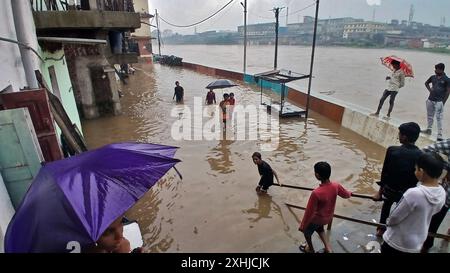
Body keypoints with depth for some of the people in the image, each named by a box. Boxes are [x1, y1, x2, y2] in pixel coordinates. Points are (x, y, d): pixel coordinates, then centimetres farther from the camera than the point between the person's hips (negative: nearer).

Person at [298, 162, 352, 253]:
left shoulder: (316, 193, -39)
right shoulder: (336, 186, -22)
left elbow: (309, 212, -27)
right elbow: (346, 195, 1)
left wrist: (302, 226, -12)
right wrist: (350, 193, 26)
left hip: (317, 218, -5)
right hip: (329, 217, 5)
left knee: (307, 231, 26)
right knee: (319, 227, 37)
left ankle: (310, 249, 49)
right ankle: (327, 247, 36)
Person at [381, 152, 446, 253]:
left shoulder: (414, 193, -33)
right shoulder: (442, 193, -11)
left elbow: (394, 218, -21)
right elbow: (434, 211, 7)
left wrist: (388, 222, 1)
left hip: (397, 242, -6)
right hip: (417, 243, 6)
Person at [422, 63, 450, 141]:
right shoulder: (433, 77, 6)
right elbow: (426, 83, 26)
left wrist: (443, 102, -10)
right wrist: (429, 89, 9)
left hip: (439, 102, -5)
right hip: (430, 100, 5)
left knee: (439, 118, -6)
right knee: (430, 116, 16)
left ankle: (439, 135, -4)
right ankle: (429, 129, 33)